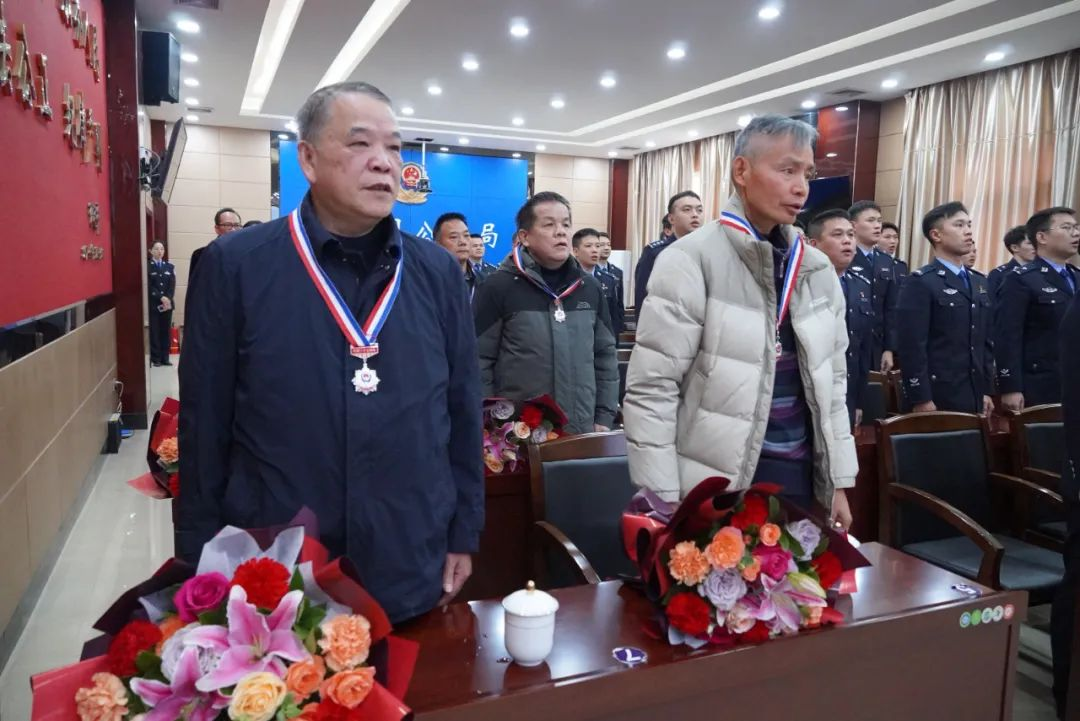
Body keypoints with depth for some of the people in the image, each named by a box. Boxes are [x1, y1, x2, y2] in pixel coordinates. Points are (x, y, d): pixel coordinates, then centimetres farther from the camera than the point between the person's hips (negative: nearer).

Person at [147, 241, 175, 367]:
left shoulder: (169, 267, 11)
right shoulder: (147, 267, 0)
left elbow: (172, 286, 3)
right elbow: (149, 286, -8)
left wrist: (168, 299, -11)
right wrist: (161, 298, -17)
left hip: (167, 304, 3)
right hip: (153, 305, -3)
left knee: (166, 331, 6)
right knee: (154, 331, 0)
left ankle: (165, 357, 11)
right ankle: (155, 358, 5)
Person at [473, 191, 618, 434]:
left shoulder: (590, 288, 8)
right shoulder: (499, 287, -7)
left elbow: (605, 356, 13)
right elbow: (478, 362, -7)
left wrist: (604, 419, 8)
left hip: (582, 435, 4)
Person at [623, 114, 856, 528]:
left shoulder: (818, 270, 7)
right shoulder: (690, 261, -11)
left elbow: (832, 382, 14)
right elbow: (650, 391, -14)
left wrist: (839, 483, 12)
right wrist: (664, 503, -14)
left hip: (801, 481, 6)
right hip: (715, 493, -5)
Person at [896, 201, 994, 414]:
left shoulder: (980, 282, 16)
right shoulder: (920, 282, -9)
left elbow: (986, 341, 18)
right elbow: (913, 347, -15)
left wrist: (986, 390, 15)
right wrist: (921, 399, -17)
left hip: (974, 396, 7)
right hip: (937, 398, -7)